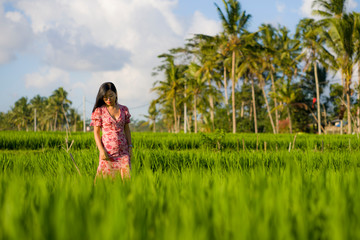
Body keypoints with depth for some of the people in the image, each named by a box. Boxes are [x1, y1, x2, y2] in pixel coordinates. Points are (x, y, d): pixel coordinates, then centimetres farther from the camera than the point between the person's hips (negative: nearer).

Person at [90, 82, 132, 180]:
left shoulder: (124, 109, 7)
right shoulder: (99, 111, -2)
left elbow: (127, 129, 12)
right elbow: (96, 132, -1)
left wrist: (130, 147, 3)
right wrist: (101, 150, -10)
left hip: (123, 150, 3)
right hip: (108, 151, -2)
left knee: (126, 177, -4)